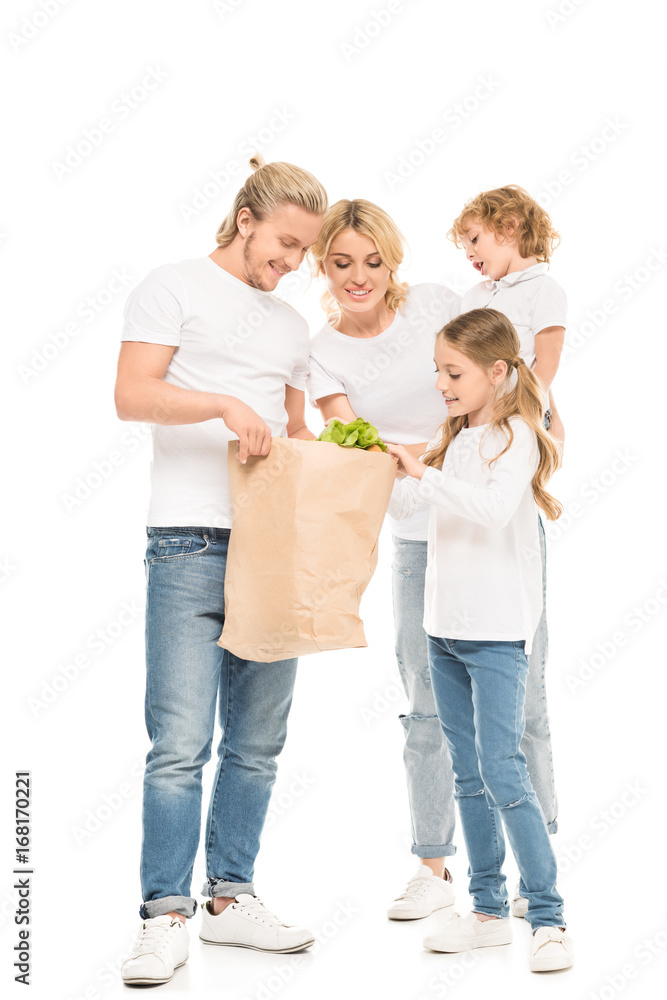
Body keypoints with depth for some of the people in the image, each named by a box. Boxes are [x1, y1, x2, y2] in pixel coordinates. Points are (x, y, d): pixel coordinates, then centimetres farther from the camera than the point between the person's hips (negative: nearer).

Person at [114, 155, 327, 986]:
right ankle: (166, 916, 0)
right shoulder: (175, 289, 4)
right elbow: (131, 394, -8)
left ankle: (229, 898, 19)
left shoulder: (291, 325, 23)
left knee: (257, 742, 8)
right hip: (191, 542, -6)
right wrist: (224, 404, -21)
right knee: (181, 743, -8)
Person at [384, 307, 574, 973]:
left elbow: (495, 507, -27)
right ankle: (488, 910, 21)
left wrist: (426, 474, -26)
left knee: (502, 772, -11)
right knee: (468, 774, 12)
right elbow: (402, 508, 16)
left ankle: (548, 919, -2)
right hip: (446, 626, 8)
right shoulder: (453, 439, 13)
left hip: (498, 631, -8)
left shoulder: (517, 437, -9)